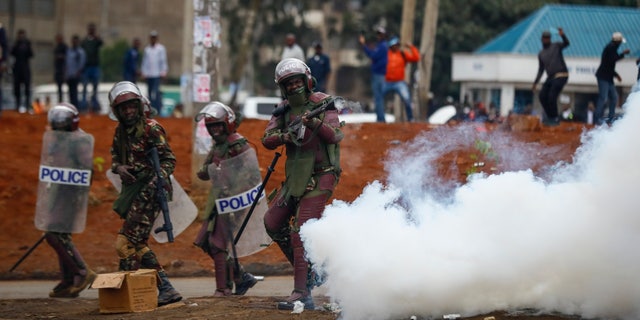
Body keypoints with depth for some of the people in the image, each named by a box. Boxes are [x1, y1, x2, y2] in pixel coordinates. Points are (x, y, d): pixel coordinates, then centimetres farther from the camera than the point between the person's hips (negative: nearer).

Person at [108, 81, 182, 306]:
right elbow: (114, 157, 20)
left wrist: (158, 179, -29)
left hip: (149, 192, -9)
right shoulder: (121, 132, 13)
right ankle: (165, 289, 14)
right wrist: (119, 168, -4)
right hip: (134, 192, 9)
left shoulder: (151, 129, -9)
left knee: (125, 243, -14)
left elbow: (169, 159, -12)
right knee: (138, 244, 11)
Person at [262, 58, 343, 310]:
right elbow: (267, 140, -1)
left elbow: (336, 136, -20)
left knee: (301, 231, -17)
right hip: (296, 177, 8)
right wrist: (287, 136, -21)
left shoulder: (323, 103, -6)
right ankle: (307, 268, 26)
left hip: (320, 177, -7)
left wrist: (315, 123, -38)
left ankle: (302, 293, -20)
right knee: (273, 223, 13)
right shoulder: (284, 109, 9)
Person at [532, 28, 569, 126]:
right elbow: (541, 70, 22)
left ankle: (555, 119, -4)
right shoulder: (541, 54, 18)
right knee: (542, 96, -1)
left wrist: (562, 35, -37)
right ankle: (550, 117, 12)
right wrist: (535, 83, 17)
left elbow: (566, 43, -17)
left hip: (561, 76, -7)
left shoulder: (556, 46, 3)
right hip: (551, 77, 7)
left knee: (552, 97, -15)